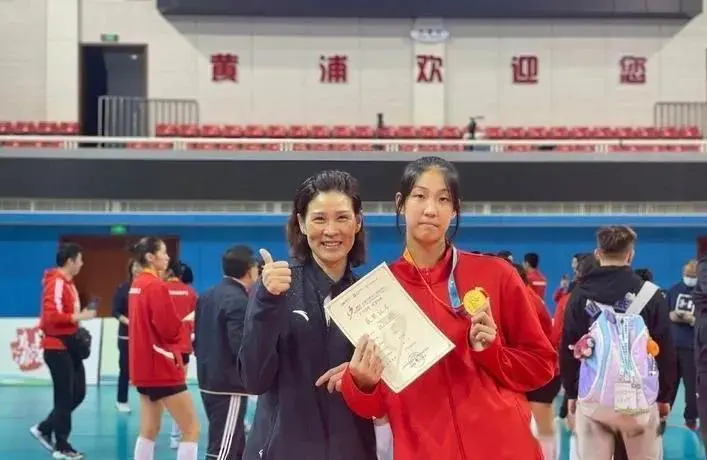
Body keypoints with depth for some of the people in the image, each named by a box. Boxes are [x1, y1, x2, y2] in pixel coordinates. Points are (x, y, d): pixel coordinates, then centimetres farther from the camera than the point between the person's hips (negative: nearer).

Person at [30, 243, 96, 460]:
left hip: (69, 346, 10)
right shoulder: (56, 283, -17)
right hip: (58, 348, -10)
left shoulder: (67, 282, 13)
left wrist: (78, 322, -1)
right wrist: (79, 317, -21)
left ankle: (44, 429, 23)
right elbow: (52, 315, -26)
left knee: (78, 393, 13)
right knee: (65, 397, -2)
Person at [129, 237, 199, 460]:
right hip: (162, 368, -10)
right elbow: (171, 328, -18)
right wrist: (179, 323, 2)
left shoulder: (137, 284, 11)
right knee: (191, 428, -5)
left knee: (149, 431, 13)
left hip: (144, 366, 10)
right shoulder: (156, 286, -17)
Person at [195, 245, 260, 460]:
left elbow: (197, 337, 18)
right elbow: (242, 348, -21)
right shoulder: (239, 301, -16)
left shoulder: (207, 296, 12)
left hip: (209, 382, 9)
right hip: (230, 386, -9)